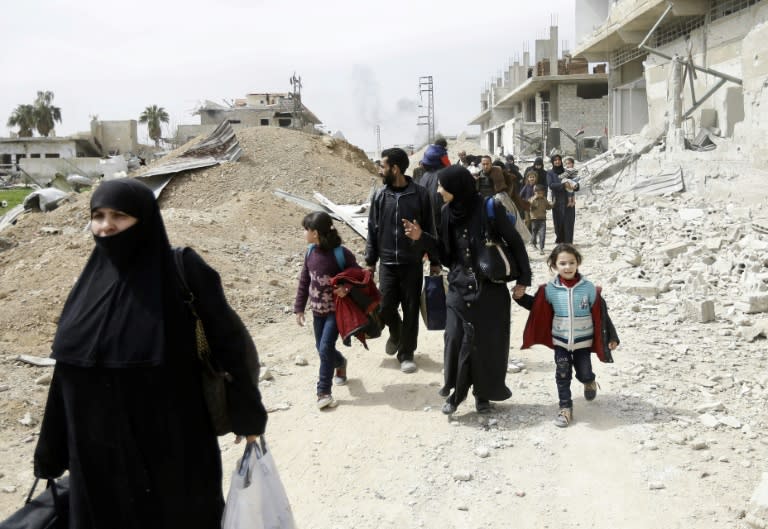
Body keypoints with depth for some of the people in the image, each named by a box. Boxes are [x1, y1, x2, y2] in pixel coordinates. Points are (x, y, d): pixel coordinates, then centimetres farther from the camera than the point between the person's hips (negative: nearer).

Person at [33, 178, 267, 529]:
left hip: (172, 444, -4)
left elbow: (228, 339, -8)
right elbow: (69, 369, 7)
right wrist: (52, 452, 10)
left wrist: (248, 416, -7)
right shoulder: (91, 283, 2)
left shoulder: (182, 272, -11)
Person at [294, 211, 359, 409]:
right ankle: (340, 363, 48)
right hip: (318, 310, 6)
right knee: (322, 348, 16)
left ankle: (324, 391, 1)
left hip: (337, 310, -6)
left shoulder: (340, 253, -18)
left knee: (326, 348, -10)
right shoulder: (311, 252, -1)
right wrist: (299, 308, 8)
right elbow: (304, 281, 7)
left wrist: (346, 288, -27)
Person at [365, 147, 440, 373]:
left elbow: (429, 229, 0)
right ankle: (396, 333, 32)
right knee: (386, 307, 0)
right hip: (387, 263, 2)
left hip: (412, 263, -2)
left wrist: (434, 261, 1)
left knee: (411, 310, 4)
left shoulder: (420, 194, -5)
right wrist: (370, 261, 6)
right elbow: (373, 230, 7)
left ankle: (406, 353, 18)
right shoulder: (380, 196, 1)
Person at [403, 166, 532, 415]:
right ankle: (456, 391, 15)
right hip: (459, 288, 3)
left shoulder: (490, 209, -14)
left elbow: (515, 243, -5)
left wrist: (523, 278, -4)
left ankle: (483, 394, 23)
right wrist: (422, 238, -3)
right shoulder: (447, 213, 1)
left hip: (490, 289, -3)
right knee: (455, 339, -3)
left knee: (488, 343, 5)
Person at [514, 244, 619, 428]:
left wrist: (611, 337, -5)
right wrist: (521, 297, -10)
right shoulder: (550, 289, -10)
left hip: (583, 341, -1)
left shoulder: (588, 287, -13)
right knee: (562, 374, 1)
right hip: (560, 341, 1)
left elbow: (601, 314, -6)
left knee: (583, 374, 9)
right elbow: (535, 306, 7)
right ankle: (565, 407, 14)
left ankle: (590, 382, 44)